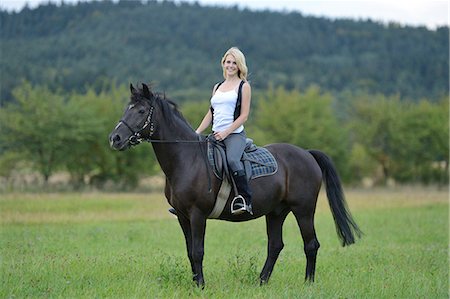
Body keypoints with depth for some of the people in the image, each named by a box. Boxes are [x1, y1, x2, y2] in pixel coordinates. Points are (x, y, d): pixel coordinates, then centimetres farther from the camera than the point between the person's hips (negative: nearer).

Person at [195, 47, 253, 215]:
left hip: (235, 134, -7)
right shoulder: (217, 87, 20)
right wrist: (197, 132, 8)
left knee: (232, 159, -34)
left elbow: (244, 116, -6)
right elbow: (211, 114, 21)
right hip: (216, 135, 7)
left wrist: (226, 132, -14)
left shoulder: (244, 86, 2)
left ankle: (245, 200, -29)